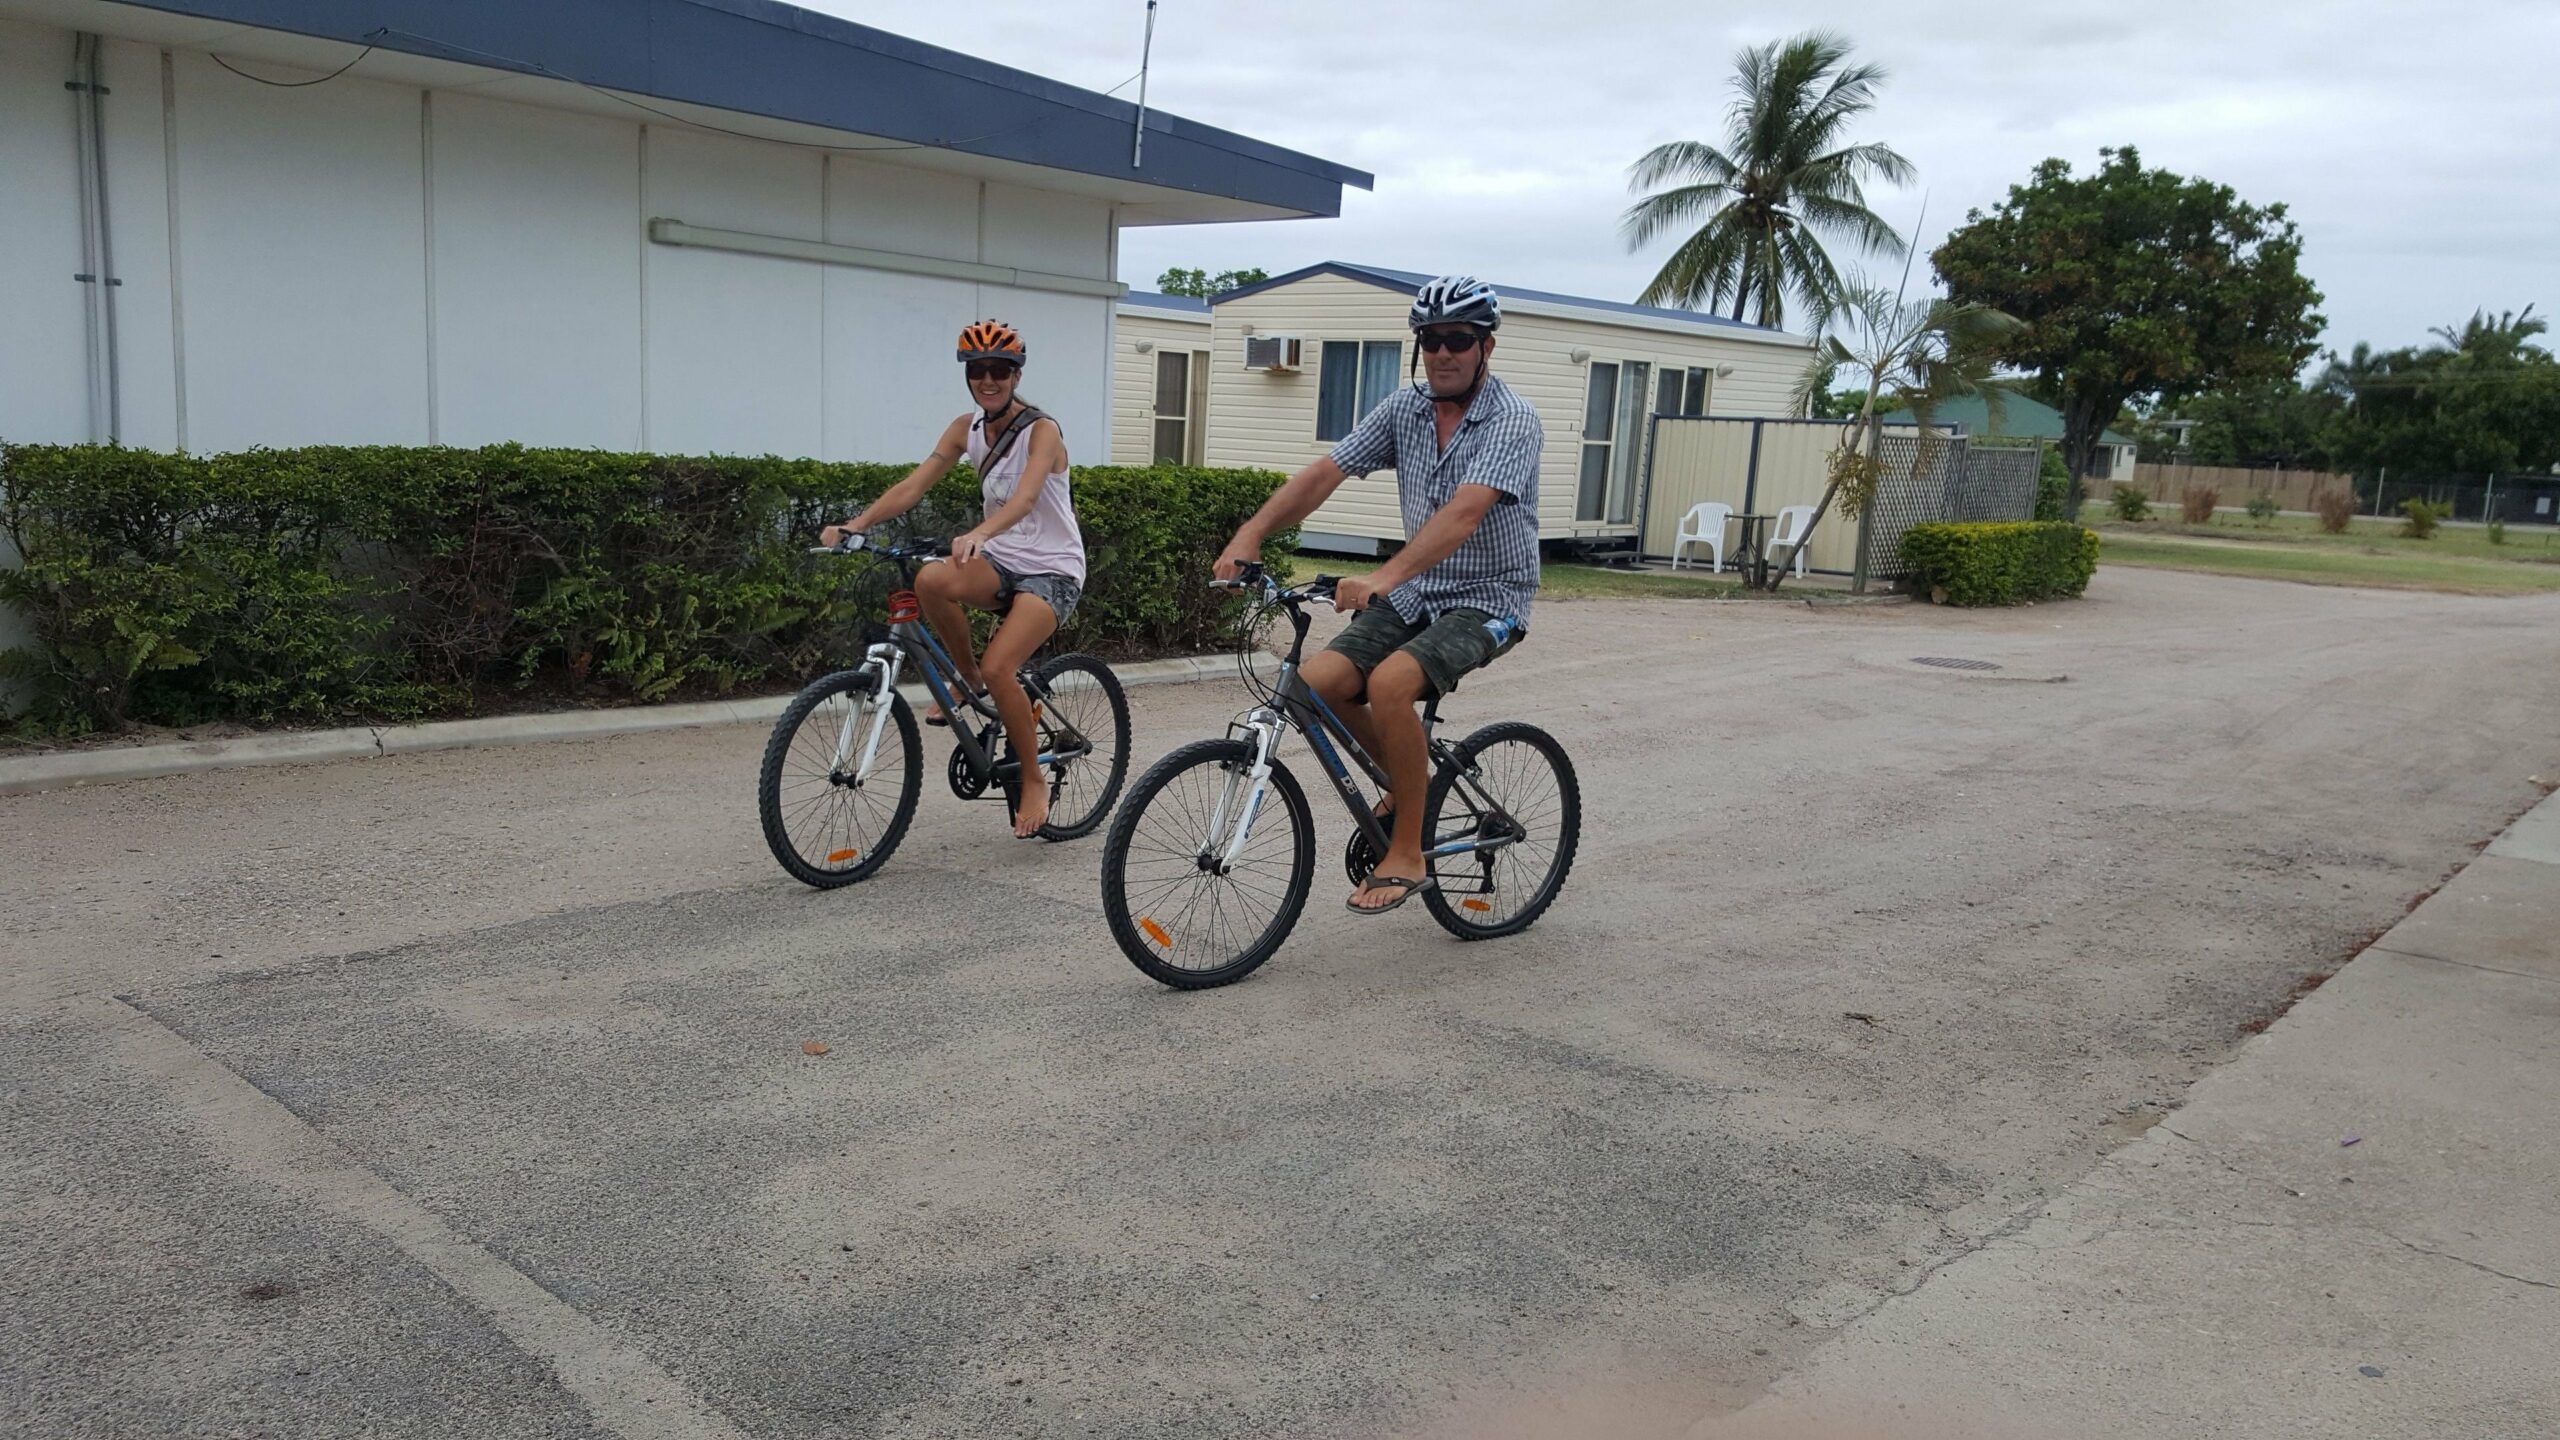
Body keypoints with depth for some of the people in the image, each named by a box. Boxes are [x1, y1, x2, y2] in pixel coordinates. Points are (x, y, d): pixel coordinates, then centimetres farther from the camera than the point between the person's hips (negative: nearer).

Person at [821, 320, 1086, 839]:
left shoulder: (1041, 431, -14)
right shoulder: (966, 429, 3)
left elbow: (1024, 497, -32)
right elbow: (912, 486, -6)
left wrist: (978, 534, -52)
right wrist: (853, 525, -21)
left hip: (1051, 568, -5)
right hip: (1001, 561, 5)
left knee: (998, 668, -25)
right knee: (931, 580, -29)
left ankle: (1034, 781, -2)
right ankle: (969, 680, -2)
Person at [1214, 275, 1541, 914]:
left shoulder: (1512, 420, -17)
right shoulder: (1404, 409, 3)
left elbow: (1464, 511, -33)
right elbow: (1323, 474, -3)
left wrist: (1385, 578, -46)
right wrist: (1251, 533, -18)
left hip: (1488, 599, -6)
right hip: (1417, 593, 6)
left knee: (1390, 682, -32)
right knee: (1317, 683, -14)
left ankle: (1407, 855, -17)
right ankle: (1407, 777, 14)